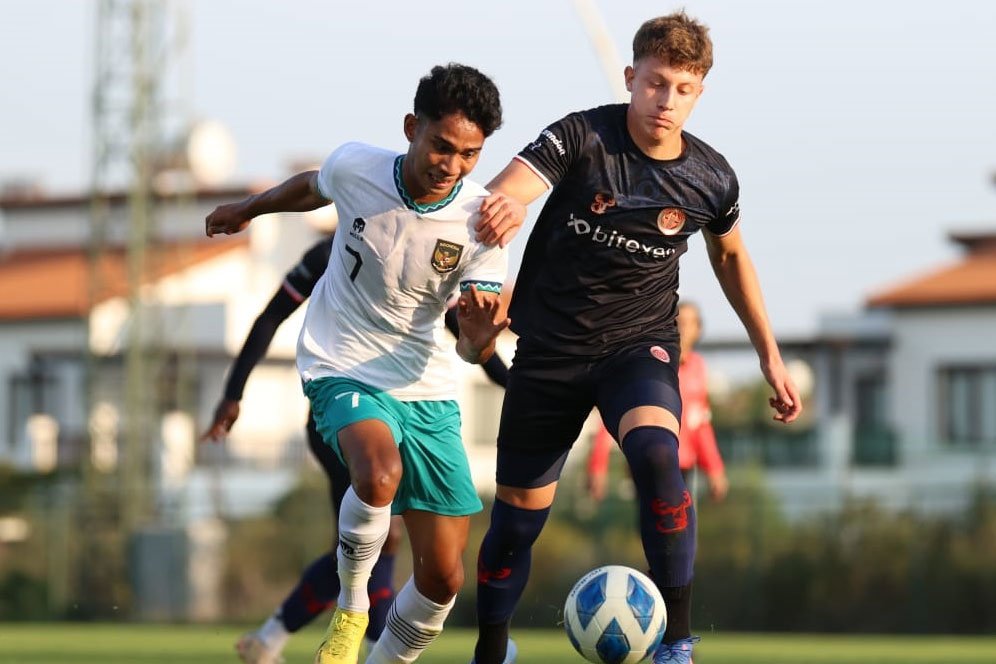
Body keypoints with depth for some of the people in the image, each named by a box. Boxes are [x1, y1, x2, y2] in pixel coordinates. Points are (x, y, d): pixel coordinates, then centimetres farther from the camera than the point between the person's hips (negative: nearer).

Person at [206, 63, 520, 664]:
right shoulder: (355, 169, -13)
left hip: (428, 389, 2)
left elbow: (473, 348, -13)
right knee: (380, 474, -36)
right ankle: (351, 606, -11)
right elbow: (312, 187, 13)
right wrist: (247, 209, 31)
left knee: (443, 578, -2)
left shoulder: (480, 221, -14)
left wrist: (482, 337, -38)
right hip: (344, 370, -2)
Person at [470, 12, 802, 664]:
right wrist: (500, 208, -56)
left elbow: (731, 255, 16)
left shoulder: (711, 178, -4)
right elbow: (506, 189, -30)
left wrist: (770, 356, 17)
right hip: (551, 346, 0)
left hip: (639, 342, 0)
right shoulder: (582, 137, -14)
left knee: (656, 455, -31)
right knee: (518, 512, 6)